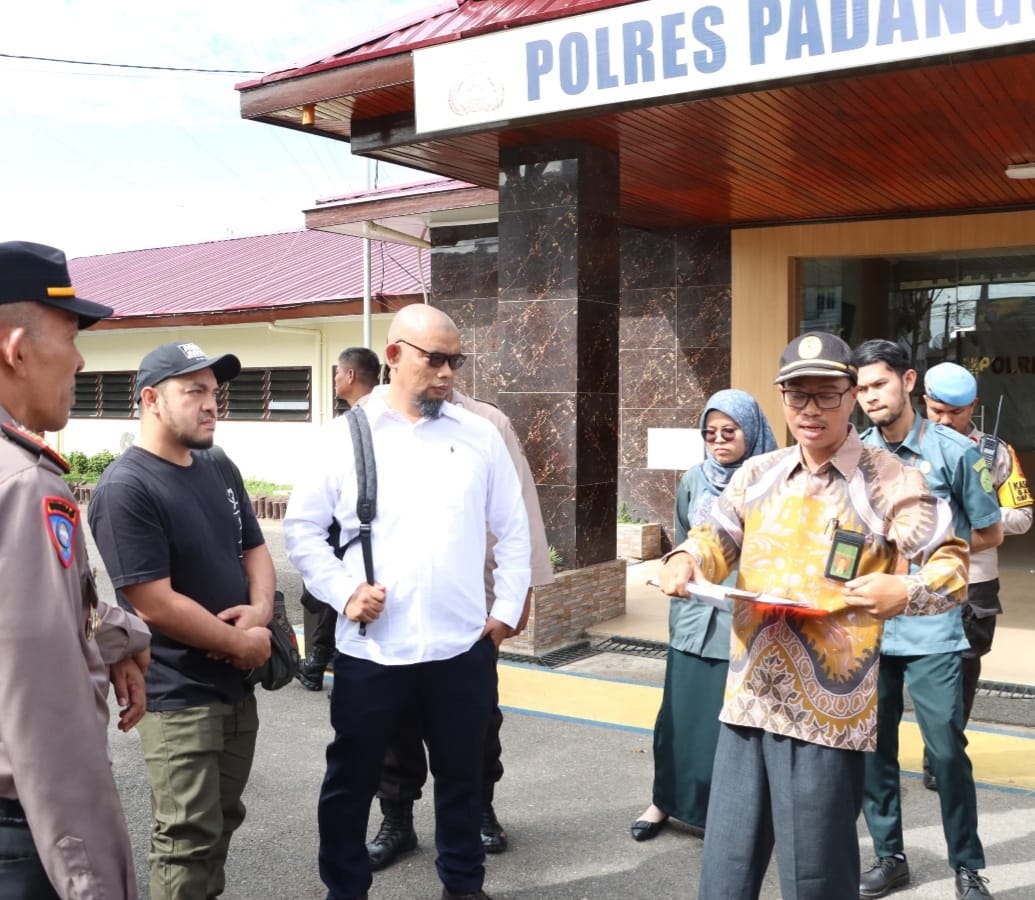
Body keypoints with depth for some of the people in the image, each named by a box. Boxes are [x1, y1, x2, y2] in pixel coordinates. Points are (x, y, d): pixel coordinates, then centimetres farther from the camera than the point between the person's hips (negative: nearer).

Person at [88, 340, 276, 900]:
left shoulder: (219, 470, 7)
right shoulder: (125, 489, -18)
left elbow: (255, 550, 14)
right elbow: (156, 605, -22)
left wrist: (259, 612, -7)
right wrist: (242, 644, -13)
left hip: (236, 685, 8)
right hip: (178, 697, -8)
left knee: (221, 820, 19)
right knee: (189, 837, 1)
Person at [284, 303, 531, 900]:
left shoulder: (479, 435, 3)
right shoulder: (346, 436, -2)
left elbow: (513, 529, 8)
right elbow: (302, 527, 2)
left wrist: (507, 609, 4)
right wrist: (343, 592, -8)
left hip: (463, 646, 2)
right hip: (370, 648, -1)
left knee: (462, 777, 17)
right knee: (351, 781, 13)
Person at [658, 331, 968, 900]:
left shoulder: (890, 481, -5)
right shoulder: (756, 476, 11)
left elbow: (952, 562, -5)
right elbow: (717, 538, 12)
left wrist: (906, 591, -26)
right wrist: (685, 560, -11)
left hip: (826, 709, -5)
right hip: (749, 700, 5)